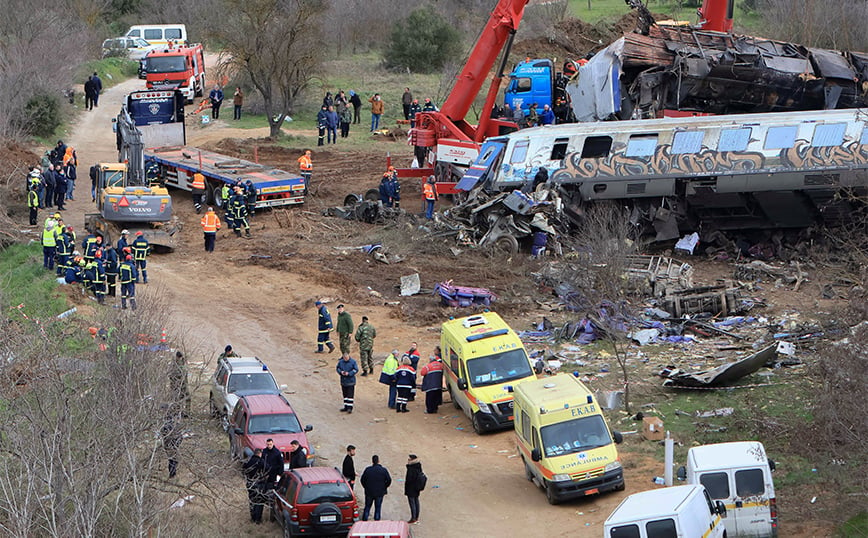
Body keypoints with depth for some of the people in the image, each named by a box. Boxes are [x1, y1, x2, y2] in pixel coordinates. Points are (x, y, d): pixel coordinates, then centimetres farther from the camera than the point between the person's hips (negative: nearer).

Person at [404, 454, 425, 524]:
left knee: (412, 503, -1)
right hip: (417, 488, 9)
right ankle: (416, 518, 23)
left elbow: (409, 479, -24)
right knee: (416, 501, 15)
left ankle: (413, 518, 3)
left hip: (411, 488, -9)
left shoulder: (411, 468, -23)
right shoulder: (418, 467, 3)